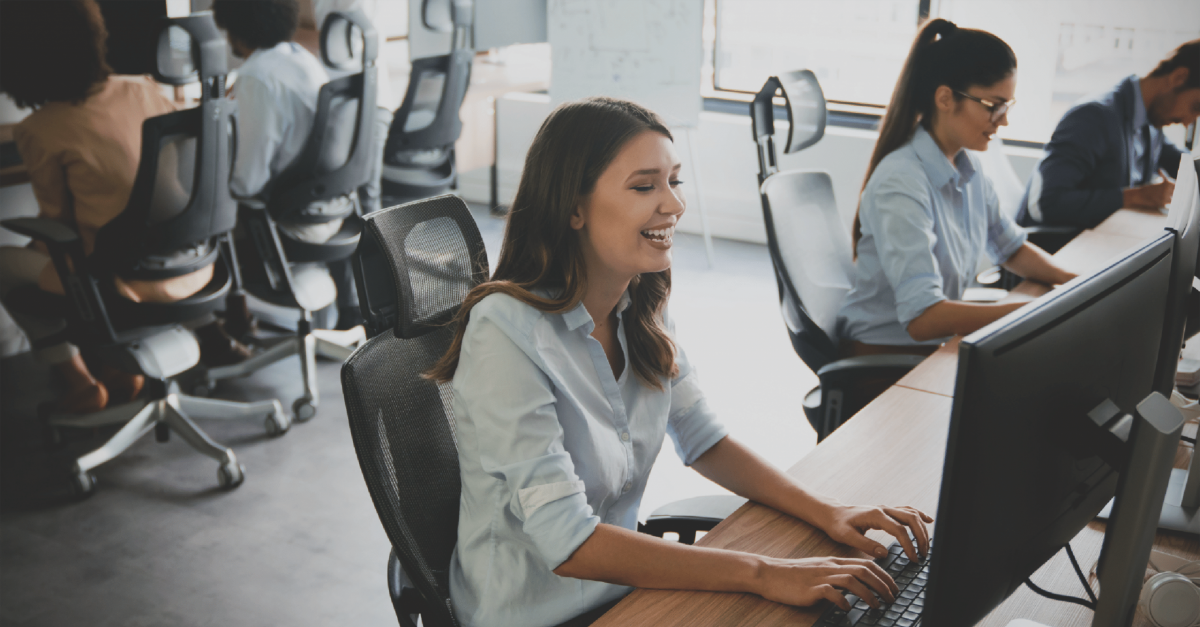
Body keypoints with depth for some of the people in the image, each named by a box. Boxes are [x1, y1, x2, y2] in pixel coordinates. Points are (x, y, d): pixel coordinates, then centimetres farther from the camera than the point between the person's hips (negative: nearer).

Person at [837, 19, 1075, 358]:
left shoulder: (968, 170, 4)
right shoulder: (901, 184, -23)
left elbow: (1012, 248, 18)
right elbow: (922, 318, -32)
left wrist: (1070, 280, -2)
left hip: (939, 345, 8)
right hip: (882, 359, -8)